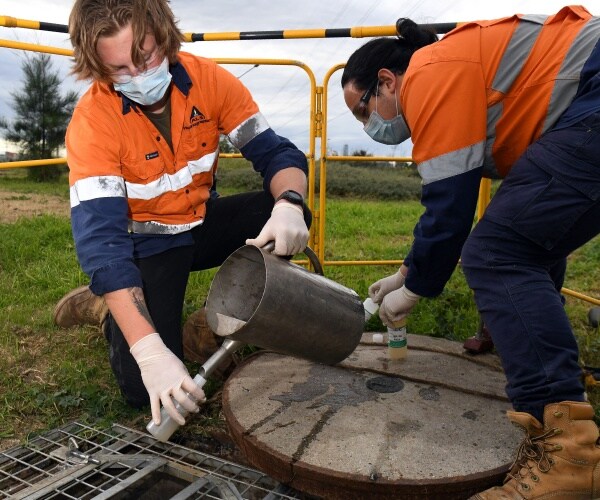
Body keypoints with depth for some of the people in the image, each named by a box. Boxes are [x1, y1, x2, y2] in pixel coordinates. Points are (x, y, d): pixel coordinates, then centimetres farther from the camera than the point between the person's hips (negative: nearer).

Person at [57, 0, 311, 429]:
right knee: (145, 389, -18)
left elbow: (276, 152, -14)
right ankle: (106, 308, 13)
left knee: (288, 220, -25)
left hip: (204, 221, 4)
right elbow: (101, 241, -32)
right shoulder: (93, 120, -25)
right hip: (148, 243, -3)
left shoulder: (208, 79, -15)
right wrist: (149, 351, -43)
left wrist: (289, 204, -40)